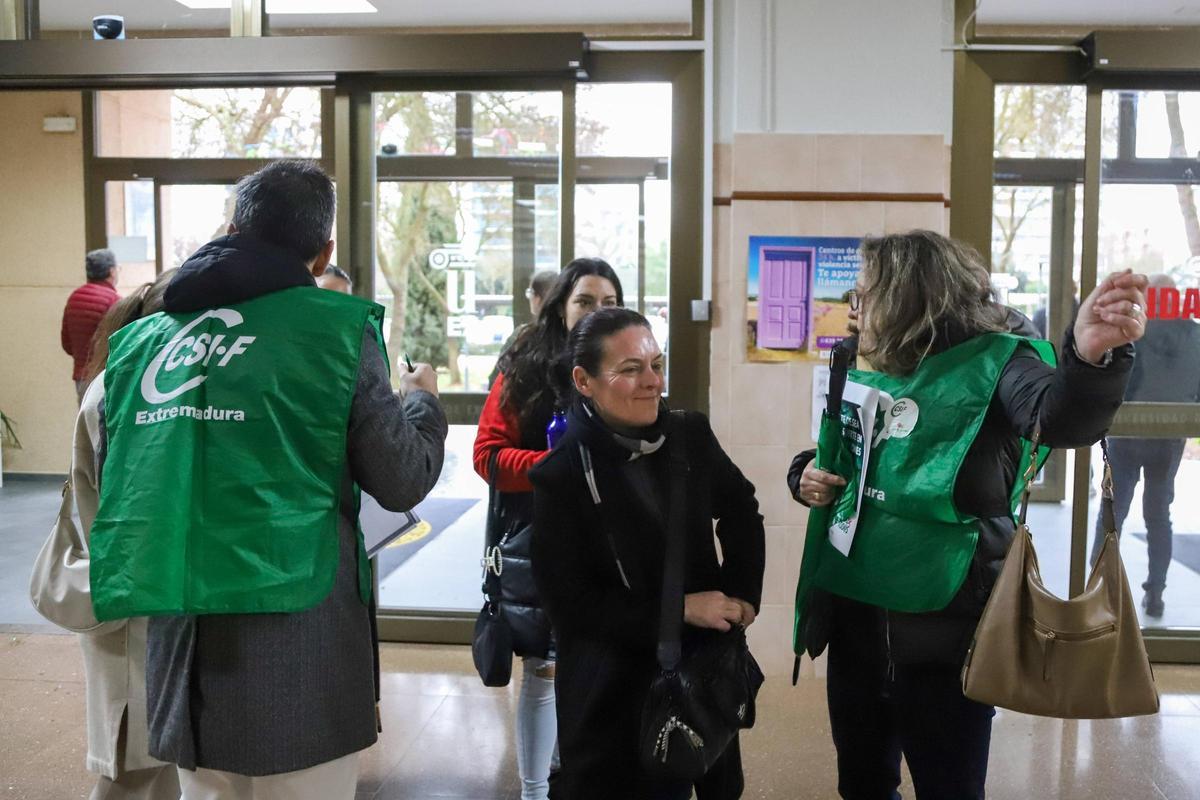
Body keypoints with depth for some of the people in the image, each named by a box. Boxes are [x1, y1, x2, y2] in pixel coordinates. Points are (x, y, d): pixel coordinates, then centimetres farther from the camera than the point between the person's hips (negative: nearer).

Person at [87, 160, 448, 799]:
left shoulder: (141, 340, 8)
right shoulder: (334, 328, -7)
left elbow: (117, 490, 17)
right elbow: (403, 481, -2)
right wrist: (421, 400, 16)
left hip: (181, 646, 5)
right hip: (297, 652, -5)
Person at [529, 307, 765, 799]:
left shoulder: (691, 436, -4)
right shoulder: (561, 475, -17)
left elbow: (740, 510, 14)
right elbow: (569, 602, -17)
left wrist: (742, 592, 1)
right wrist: (677, 610, -19)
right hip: (612, 687, -4)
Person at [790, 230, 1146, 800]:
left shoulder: (991, 363, -10)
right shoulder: (869, 378, 9)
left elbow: (1062, 418, -31)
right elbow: (829, 464, 22)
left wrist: (1091, 354, -54)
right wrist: (809, 480, -2)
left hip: (943, 629, -6)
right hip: (855, 620, 6)